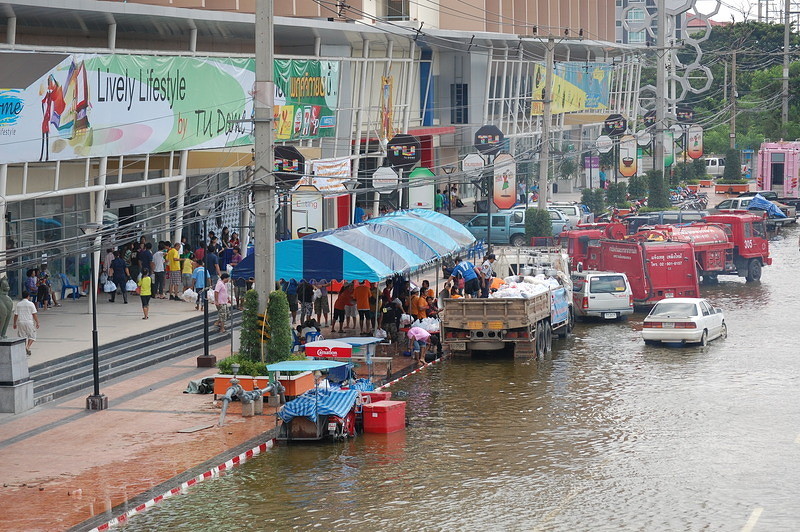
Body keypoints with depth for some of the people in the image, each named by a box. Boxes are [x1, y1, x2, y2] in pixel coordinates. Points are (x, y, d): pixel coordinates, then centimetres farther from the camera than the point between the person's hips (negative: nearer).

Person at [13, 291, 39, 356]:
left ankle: (24, 350, 13)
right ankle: (28, 347, -11)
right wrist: (37, 323, -1)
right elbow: (34, 314, -7)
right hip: (29, 322, -3)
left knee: (23, 336, 12)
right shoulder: (31, 304, -7)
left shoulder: (18, 304, 0)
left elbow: (16, 315, 3)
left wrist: (15, 324, 13)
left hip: (20, 322, 3)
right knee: (32, 336, 10)